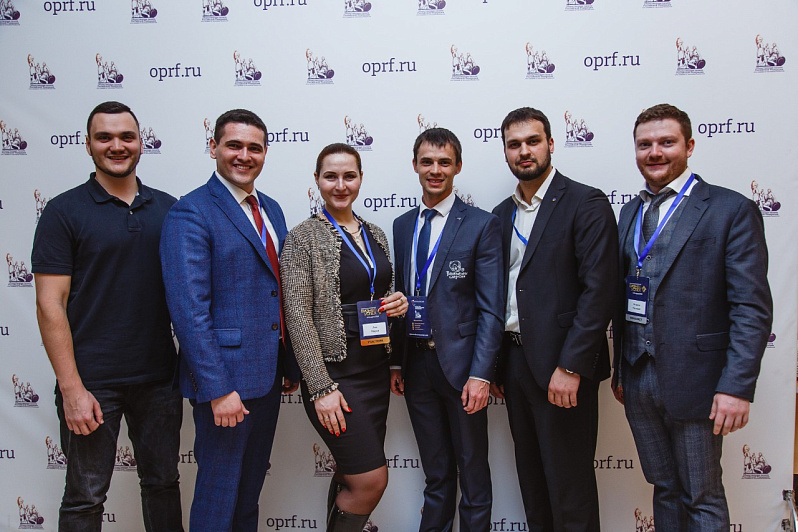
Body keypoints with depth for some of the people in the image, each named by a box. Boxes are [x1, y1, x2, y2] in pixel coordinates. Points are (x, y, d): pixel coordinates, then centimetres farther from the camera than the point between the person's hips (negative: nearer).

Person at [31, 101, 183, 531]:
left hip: (160, 378, 3)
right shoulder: (64, 212, -4)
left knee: (163, 483, 16)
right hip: (92, 382, -3)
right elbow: (50, 305, -8)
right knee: (85, 497, 11)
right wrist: (71, 388, -13)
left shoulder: (167, 208, 6)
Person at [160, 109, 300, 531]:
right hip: (225, 377, -7)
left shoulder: (271, 210, 11)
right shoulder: (190, 213, -13)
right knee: (219, 494, 7)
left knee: (251, 488, 22)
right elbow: (189, 309, -19)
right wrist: (217, 388, -21)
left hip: (268, 374, 8)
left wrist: (291, 365, 12)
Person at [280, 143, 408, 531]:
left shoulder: (375, 234, 10)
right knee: (372, 480, -6)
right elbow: (298, 316, -12)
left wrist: (398, 303, -3)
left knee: (351, 477, 15)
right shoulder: (303, 237, -8)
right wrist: (321, 388, -16)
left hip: (375, 367, 6)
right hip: (334, 372, -6)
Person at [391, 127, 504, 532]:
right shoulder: (402, 226, 9)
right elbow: (400, 296, 11)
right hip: (416, 364, 4)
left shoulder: (482, 225, -6)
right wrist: (395, 363, 8)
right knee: (435, 472, 19)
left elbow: (492, 307, -10)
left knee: (472, 470, 11)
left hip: (460, 362, -4)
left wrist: (481, 374, -16)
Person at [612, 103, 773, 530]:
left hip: (694, 381, -5)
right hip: (638, 382, 5)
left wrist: (736, 386, -17)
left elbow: (752, 308, -11)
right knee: (664, 489, 18)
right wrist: (619, 370, 13)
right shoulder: (630, 213, 12)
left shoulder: (731, 210, -6)